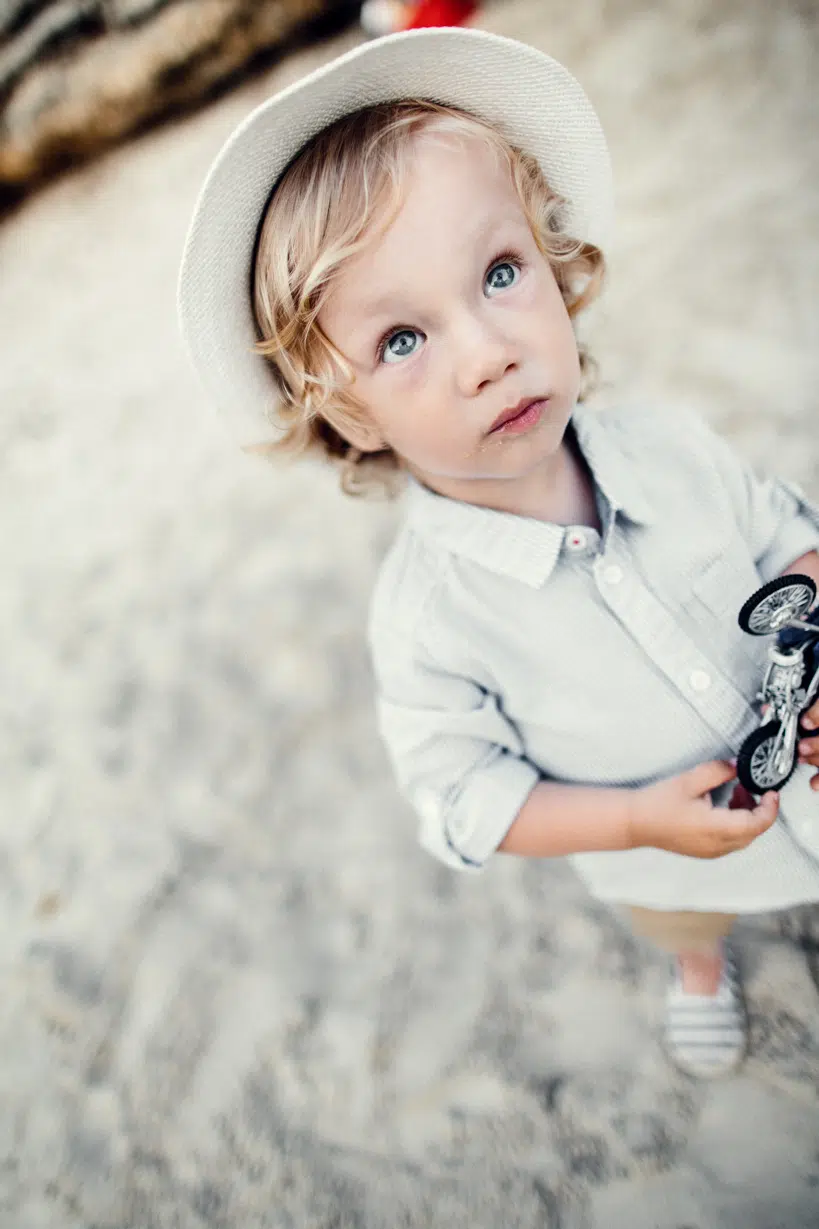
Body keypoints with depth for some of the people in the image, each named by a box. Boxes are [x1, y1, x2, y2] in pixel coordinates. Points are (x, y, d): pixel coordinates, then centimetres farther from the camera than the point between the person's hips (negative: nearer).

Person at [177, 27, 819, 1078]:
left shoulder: (677, 453, -24)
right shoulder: (426, 618, -34)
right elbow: (462, 796, -21)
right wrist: (638, 820, -28)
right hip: (658, 863, 0)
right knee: (681, 918, 34)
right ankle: (699, 965, 72)